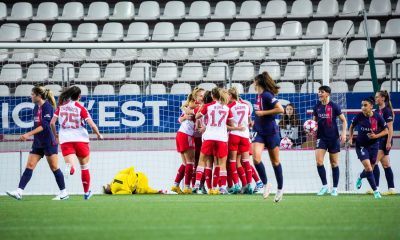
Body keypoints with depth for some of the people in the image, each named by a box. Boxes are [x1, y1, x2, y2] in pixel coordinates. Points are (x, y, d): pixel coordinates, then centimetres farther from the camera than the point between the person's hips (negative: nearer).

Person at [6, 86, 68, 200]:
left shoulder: (47, 107, -14)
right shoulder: (36, 107, 10)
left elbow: (44, 125, -22)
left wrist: (29, 134, -25)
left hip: (49, 143, -8)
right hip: (38, 143, 8)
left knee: (54, 167, -2)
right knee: (29, 166, -2)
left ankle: (64, 193, 9)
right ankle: (19, 192, -9)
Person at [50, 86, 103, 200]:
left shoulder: (61, 106, 4)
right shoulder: (80, 108, -4)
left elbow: (52, 123, 4)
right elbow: (92, 125, -8)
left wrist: (55, 135, 21)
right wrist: (98, 134, 10)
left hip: (65, 140, 1)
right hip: (80, 139, -1)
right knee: (84, 167, 18)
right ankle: (86, 193, 29)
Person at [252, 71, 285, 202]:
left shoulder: (267, 95, -16)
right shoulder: (259, 95, 8)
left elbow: (280, 109, -25)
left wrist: (263, 113, -20)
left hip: (271, 132, -6)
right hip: (260, 132, 6)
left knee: (275, 161, 6)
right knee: (256, 158, -14)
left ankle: (280, 189, 20)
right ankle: (265, 184, 1)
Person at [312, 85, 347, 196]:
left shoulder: (334, 106, -6)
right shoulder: (317, 107, 4)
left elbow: (344, 120, 0)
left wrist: (344, 133, -12)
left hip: (333, 137, -3)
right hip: (321, 137, 3)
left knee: (334, 163, 4)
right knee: (319, 161, -12)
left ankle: (335, 188, 13)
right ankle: (324, 186, 1)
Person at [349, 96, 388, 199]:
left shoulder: (377, 117, -13)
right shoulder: (359, 117, -13)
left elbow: (386, 131, -4)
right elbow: (351, 127, 8)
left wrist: (376, 136, -19)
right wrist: (350, 138, -4)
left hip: (373, 145, 2)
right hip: (361, 145, -2)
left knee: (369, 168, 14)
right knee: (368, 167, -16)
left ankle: (360, 178, 49)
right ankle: (375, 191, -8)